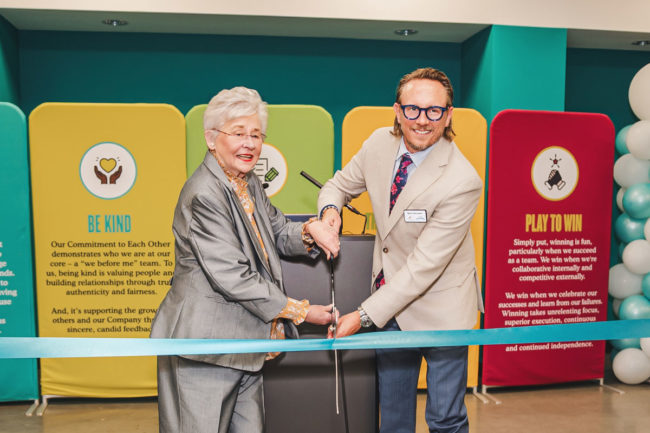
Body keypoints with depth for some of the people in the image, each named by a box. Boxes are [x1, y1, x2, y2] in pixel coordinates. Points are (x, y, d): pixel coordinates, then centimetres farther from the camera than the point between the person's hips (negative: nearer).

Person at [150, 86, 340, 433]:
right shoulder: (204, 194, -19)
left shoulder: (249, 184, 11)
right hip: (205, 347, -8)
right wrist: (299, 311, -15)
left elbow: (277, 232, 18)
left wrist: (309, 231, -7)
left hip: (243, 343, 9)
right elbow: (233, 278, -22)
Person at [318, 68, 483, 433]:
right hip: (390, 301, 5)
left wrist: (364, 316, -24)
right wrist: (330, 208, -14)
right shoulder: (380, 143, -8)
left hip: (439, 309, -5)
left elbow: (424, 265, -25)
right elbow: (342, 184, 10)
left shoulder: (462, 181, -26)